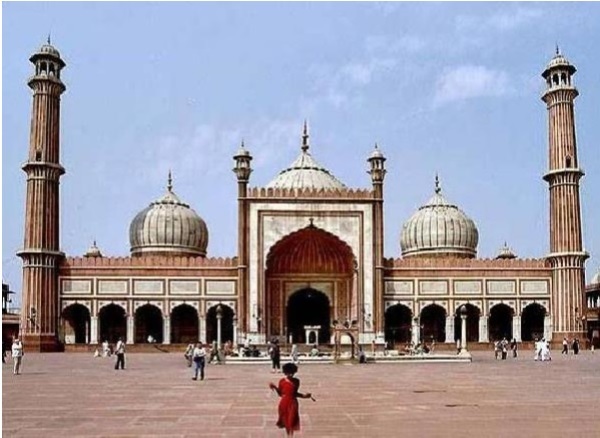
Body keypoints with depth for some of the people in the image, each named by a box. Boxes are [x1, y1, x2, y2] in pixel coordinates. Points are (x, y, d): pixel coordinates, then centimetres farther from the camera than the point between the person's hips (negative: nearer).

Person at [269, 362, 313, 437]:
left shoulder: (296, 381, -1)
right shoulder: (282, 381, -5)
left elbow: (295, 393, 9)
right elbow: (280, 394, 0)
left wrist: (304, 396, -1)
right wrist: (275, 387, -13)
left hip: (293, 403, 0)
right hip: (284, 403, 0)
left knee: (292, 422, -2)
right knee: (286, 421, 10)